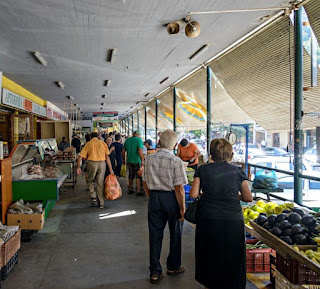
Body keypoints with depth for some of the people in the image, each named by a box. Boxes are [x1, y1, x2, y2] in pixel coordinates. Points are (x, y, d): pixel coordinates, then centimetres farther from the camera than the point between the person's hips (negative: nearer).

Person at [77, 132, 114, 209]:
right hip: (102, 163, 1)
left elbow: (80, 156, 1)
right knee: (100, 183, 7)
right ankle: (101, 203, 12)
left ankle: (93, 197, 6)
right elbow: (107, 157, 3)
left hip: (92, 163, -1)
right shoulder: (103, 143, 12)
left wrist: (79, 167, 4)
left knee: (90, 180, 20)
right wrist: (110, 168, 3)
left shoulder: (88, 144, 10)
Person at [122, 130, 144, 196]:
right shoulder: (139, 140, -10)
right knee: (138, 176, 1)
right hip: (136, 161, -5)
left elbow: (123, 151, 12)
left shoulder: (127, 140, 9)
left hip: (129, 161, 6)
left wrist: (123, 159, 22)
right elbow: (140, 151, -21)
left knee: (131, 176, 17)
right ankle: (138, 191, -1)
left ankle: (130, 189, 24)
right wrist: (142, 160, -20)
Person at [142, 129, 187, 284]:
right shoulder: (176, 161, -16)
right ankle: (173, 266, 33)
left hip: (154, 197, 4)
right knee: (175, 233, 17)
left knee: (155, 234, 11)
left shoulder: (149, 159, -2)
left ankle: (155, 272, 18)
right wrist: (182, 208, -7)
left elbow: (145, 183, 5)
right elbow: (179, 188, -16)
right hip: (171, 198, -3)